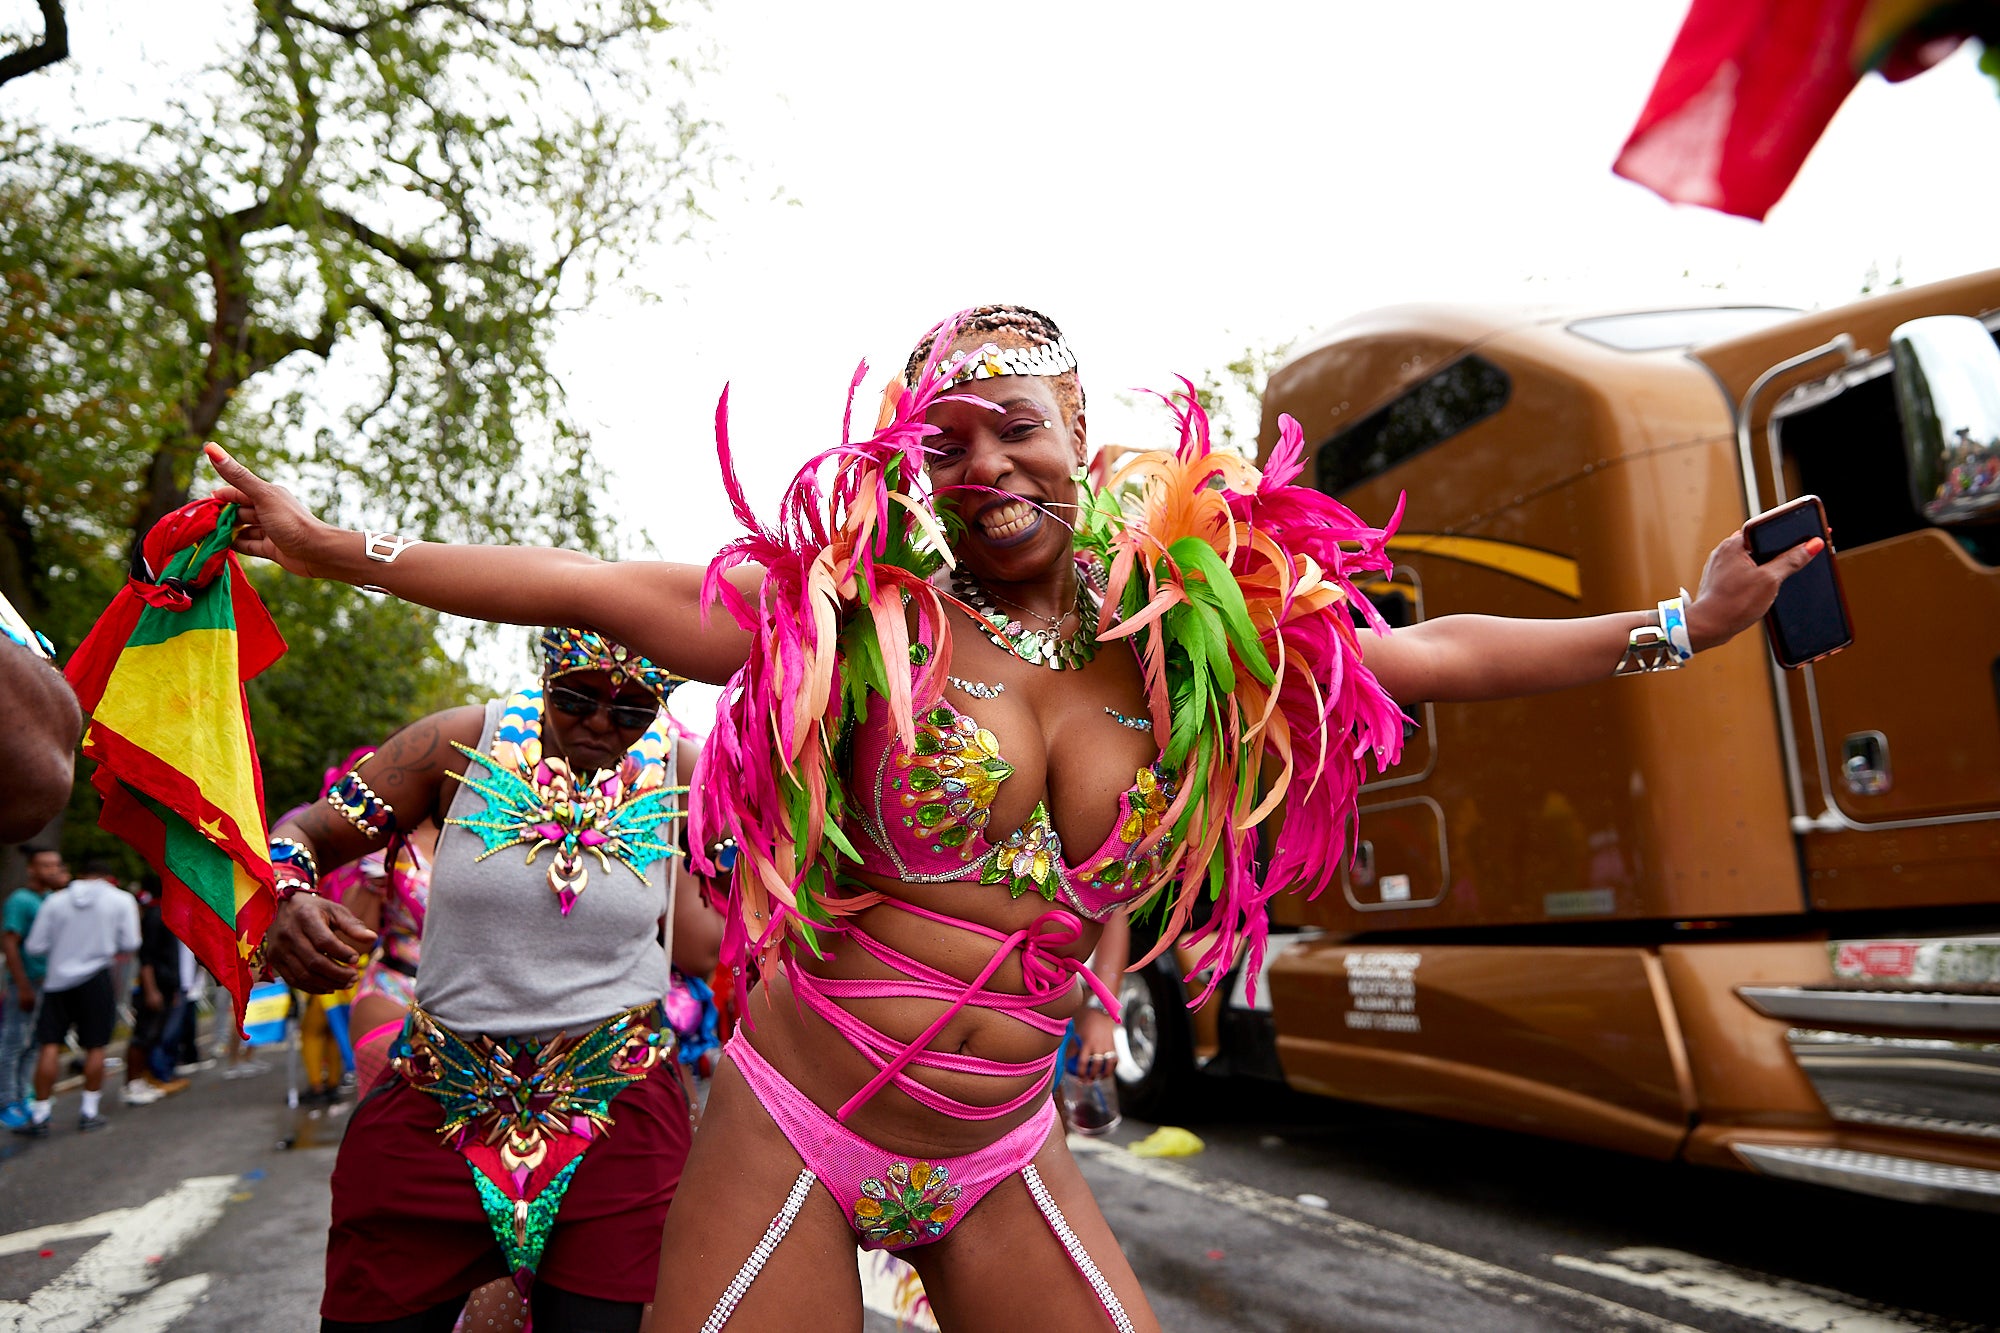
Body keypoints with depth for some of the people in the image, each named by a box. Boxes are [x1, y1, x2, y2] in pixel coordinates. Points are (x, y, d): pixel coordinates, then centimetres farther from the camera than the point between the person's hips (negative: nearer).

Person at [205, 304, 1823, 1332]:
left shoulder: (1199, 625, -4)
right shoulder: (854, 605, -11)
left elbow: (1442, 654, 5)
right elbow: (596, 586, -9)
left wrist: (1674, 628, 11)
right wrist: (344, 549, -9)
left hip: (1008, 1162, 3)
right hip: (794, 1134, -2)